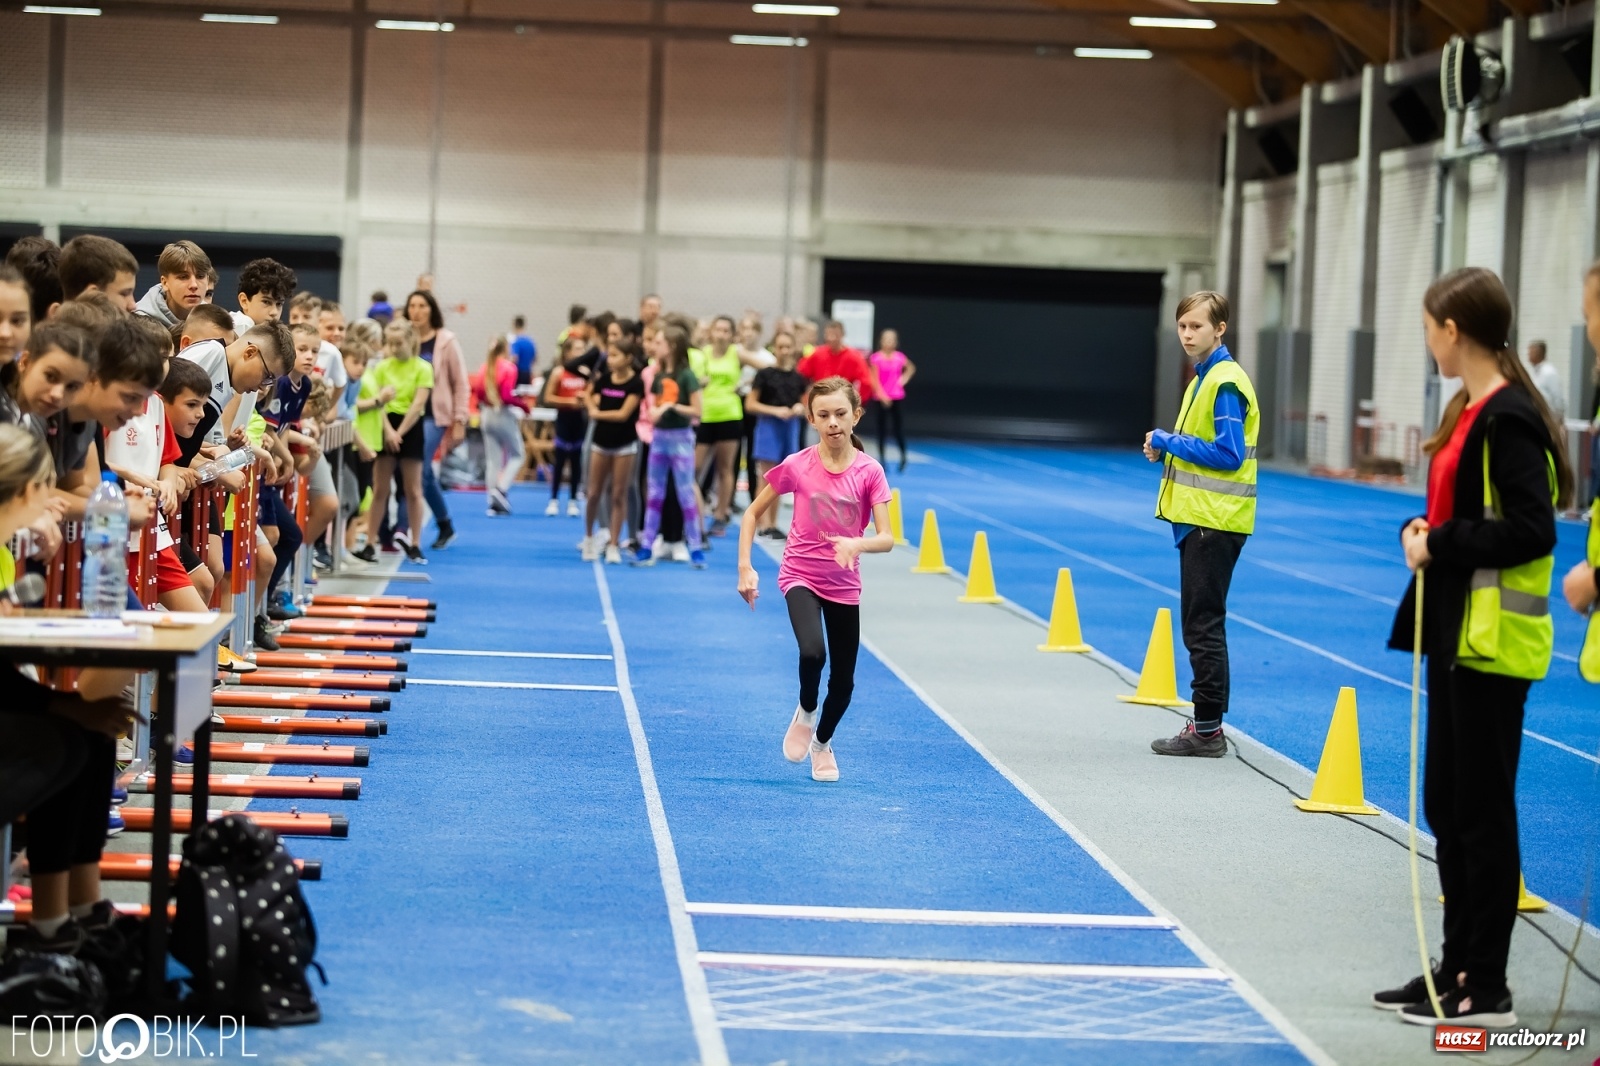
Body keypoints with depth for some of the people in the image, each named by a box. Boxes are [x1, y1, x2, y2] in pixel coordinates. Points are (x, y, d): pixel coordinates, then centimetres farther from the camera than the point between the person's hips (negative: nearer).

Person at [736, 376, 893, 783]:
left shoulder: (869, 472, -11)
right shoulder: (797, 467, -11)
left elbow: (887, 538, -17)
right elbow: (753, 513, 0)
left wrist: (858, 543, -38)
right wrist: (745, 568, -8)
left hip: (844, 584, 2)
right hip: (800, 576, -2)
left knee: (844, 680, 8)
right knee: (812, 653, -29)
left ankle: (822, 742, 38)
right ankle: (804, 712, 4)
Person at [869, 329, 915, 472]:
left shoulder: (900, 357, 4)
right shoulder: (876, 358, -5)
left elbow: (911, 368, 24)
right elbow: (874, 378, -11)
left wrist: (904, 379, 7)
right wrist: (882, 394, -23)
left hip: (898, 397, 2)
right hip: (882, 398, -2)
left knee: (899, 428, 1)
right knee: (882, 429, 1)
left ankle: (903, 456, 15)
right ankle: (882, 457, 8)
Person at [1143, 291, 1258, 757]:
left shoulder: (1225, 383, -14)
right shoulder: (1204, 378, 16)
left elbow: (1228, 454, -21)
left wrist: (1168, 442, -13)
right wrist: (1166, 449, 3)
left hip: (1215, 521, -10)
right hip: (1198, 516, 10)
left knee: (1204, 625, -7)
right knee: (1200, 624, 13)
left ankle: (1208, 729, -2)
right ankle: (1206, 727, 18)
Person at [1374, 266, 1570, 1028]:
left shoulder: (1507, 417, -17)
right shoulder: (1469, 410, 12)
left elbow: (1532, 531, -23)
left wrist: (1440, 543, -16)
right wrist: (1422, 534, 3)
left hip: (1493, 639, -10)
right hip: (1456, 630, 10)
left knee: (1481, 812, -3)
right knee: (1446, 804, 15)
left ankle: (1486, 990, 5)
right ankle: (1458, 964, 25)